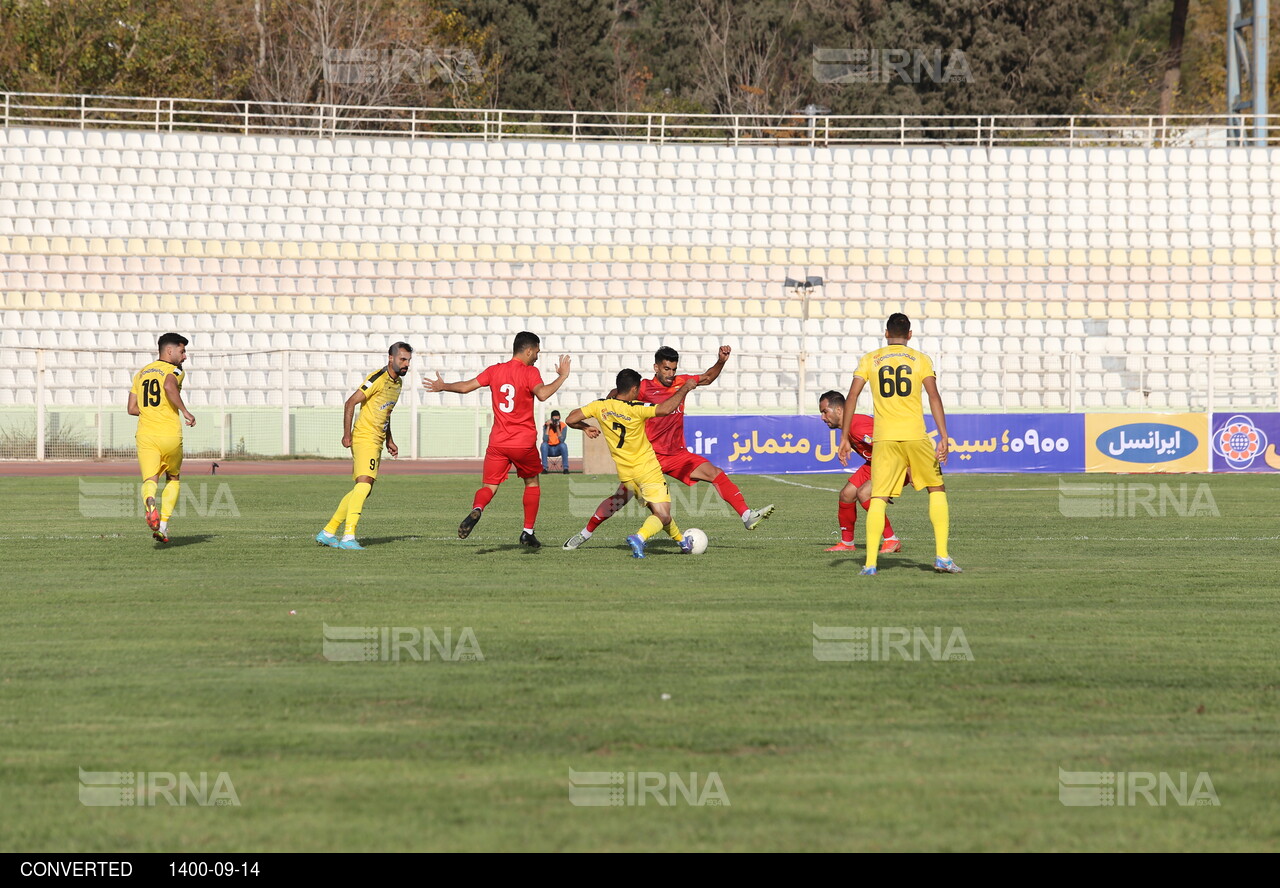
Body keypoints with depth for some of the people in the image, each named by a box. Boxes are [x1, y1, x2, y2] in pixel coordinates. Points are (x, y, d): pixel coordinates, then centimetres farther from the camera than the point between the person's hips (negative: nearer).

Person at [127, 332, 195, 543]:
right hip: (171, 436, -3)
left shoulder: (140, 374, 17)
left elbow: (132, 409, 16)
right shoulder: (174, 371, -2)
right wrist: (184, 411, -18)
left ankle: (150, 504, -40)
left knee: (150, 480, -4)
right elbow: (169, 386, -26)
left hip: (145, 437, 3)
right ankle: (163, 525, 9)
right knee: (173, 479, 18)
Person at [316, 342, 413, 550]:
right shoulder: (379, 378, -14)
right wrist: (347, 434, -21)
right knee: (364, 484, -22)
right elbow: (350, 403, -16)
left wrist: (389, 440, 25)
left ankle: (327, 533, 18)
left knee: (363, 489, 11)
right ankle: (348, 537, -28)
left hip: (376, 441, 10)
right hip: (364, 437, -10)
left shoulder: (398, 382, 15)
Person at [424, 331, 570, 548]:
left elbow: (465, 386, 7)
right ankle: (528, 532, 18)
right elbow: (542, 394, -25)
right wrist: (562, 377, -14)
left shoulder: (495, 371, 6)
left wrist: (443, 386, 24)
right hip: (524, 443, -2)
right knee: (532, 482, 20)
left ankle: (476, 510, -34)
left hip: (498, 443, 2)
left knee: (489, 486, 1)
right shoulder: (530, 372, -7)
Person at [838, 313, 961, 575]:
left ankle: (870, 563, -9)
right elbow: (934, 397, -3)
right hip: (916, 436, 0)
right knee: (937, 490, 14)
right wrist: (943, 438, -5)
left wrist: (844, 438, 5)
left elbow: (852, 397, 3)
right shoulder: (920, 360, 6)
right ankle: (942, 556, 6)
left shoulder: (869, 360, 9)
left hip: (884, 438, 0)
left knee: (878, 498, 1)